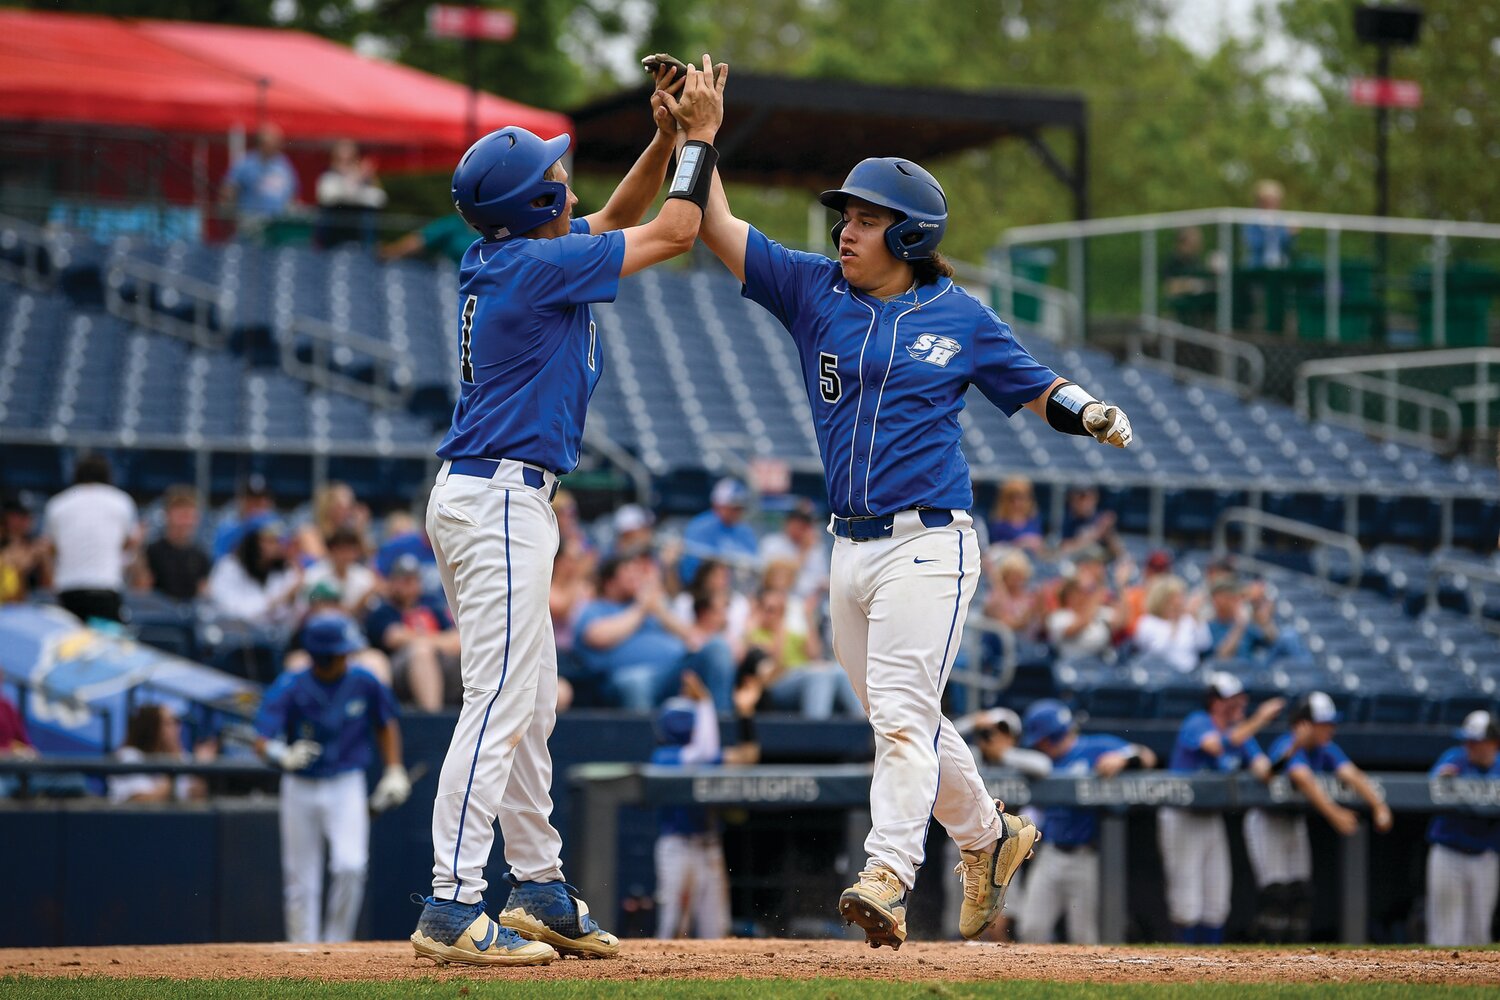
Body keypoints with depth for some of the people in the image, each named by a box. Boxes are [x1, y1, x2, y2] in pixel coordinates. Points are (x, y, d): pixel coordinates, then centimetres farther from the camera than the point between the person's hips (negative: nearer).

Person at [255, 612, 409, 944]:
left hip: (346, 787, 0)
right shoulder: (290, 689, -13)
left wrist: (394, 772, 7)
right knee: (301, 882, 5)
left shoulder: (364, 684, -5)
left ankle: (336, 944, -5)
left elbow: (386, 723, 14)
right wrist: (284, 755, -43)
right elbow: (263, 742, -21)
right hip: (300, 789, 0)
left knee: (350, 866, -20)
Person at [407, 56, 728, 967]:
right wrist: (700, 136, 2)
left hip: (488, 498, 10)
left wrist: (667, 138, 12)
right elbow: (673, 233, -10)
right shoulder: (537, 265, -16)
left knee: (531, 708, 16)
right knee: (500, 704, -12)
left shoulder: (507, 256, 11)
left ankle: (541, 890, 23)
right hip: (502, 500, -10)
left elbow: (620, 218, 26)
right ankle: (453, 908, -16)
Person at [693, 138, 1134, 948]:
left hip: (929, 545, -5)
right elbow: (718, 227, 3)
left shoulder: (961, 319, 0)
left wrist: (1091, 415, -11)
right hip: (850, 548, 5)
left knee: (903, 713, -15)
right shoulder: (813, 291, 7)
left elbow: (1034, 387, 9)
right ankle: (988, 837, 35)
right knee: (901, 721, 15)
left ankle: (887, 879, -22)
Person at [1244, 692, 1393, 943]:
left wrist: (1378, 805, -27)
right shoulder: (1288, 746, -25)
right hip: (1267, 821, -8)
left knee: (1302, 891, 4)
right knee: (1276, 891, -14)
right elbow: (1304, 781, -41)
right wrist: (1334, 814, -50)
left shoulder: (1325, 749, -2)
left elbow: (1351, 774, -13)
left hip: (1295, 822, 8)